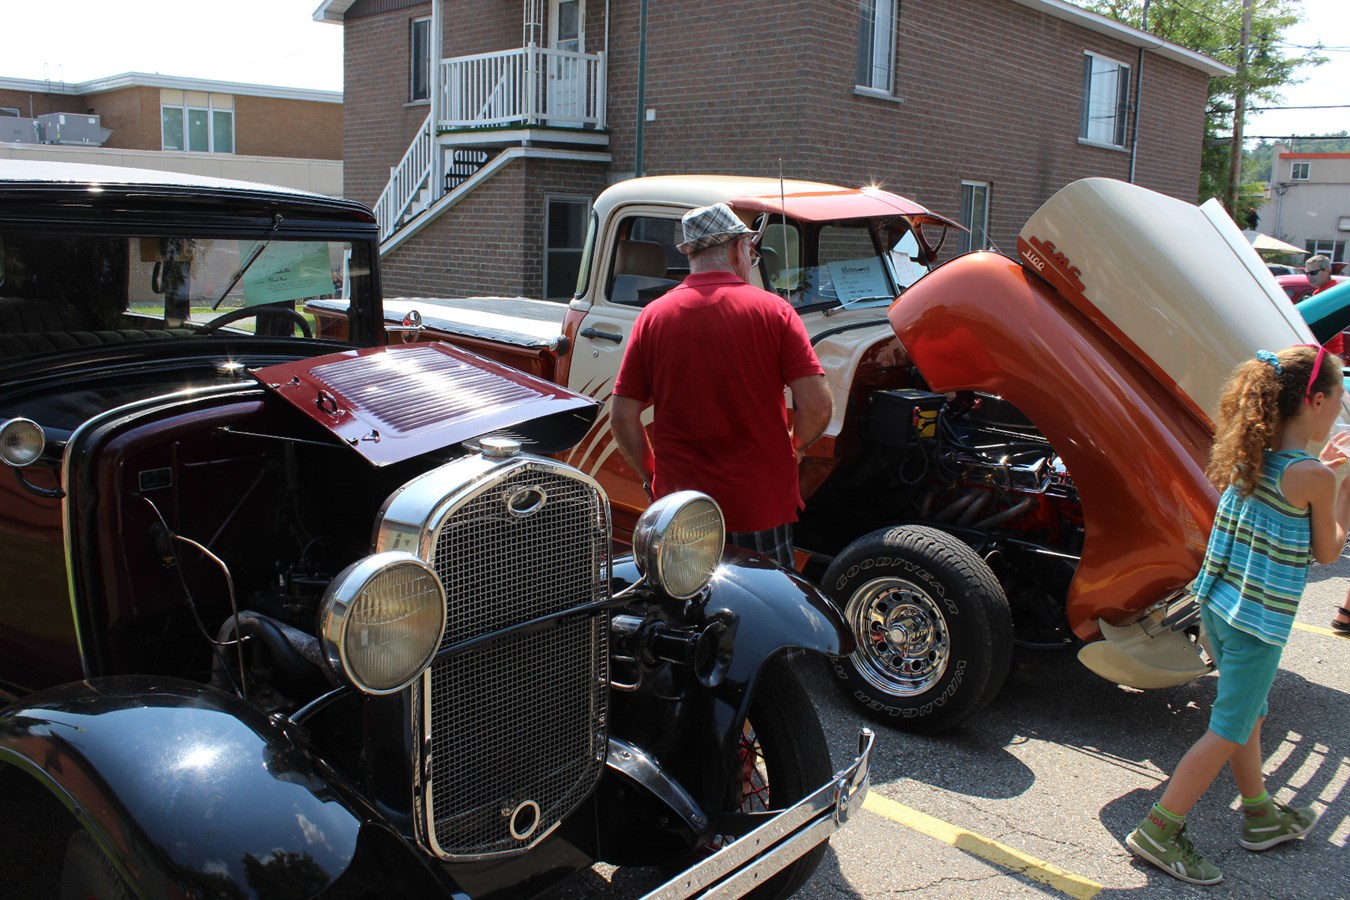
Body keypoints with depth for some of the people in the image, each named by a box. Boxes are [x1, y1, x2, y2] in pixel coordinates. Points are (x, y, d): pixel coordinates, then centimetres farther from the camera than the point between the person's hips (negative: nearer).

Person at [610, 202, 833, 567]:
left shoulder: (652, 316, -1)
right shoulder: (771, 309, -5)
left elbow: (623, 417, -2)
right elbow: (818, 405, -12)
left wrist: (651, 476, 13)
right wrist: (795, 446, 8)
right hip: (762, 507, -2)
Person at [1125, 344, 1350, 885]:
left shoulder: (1247, 456, 2)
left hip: (1216, 605, 8)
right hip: (1258, 623, -8)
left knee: (1249, 715, 23)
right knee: (1228, 733, 3)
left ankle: (1260, 816, 39)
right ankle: (1158, 831, 6)